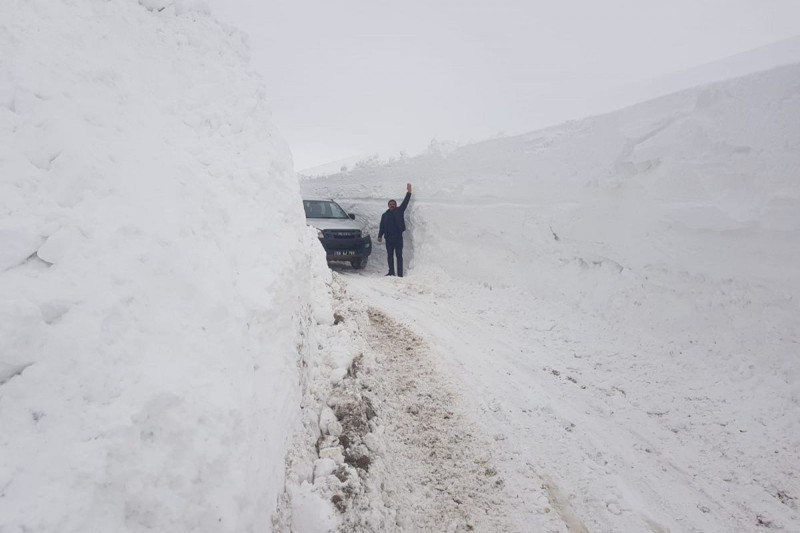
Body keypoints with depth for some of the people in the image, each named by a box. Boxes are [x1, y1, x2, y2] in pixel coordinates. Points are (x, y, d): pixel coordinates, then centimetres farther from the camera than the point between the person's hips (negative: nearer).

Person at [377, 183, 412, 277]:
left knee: (399, 256, -1)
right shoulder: (384, 215, 12)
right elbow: (382, 227, 9)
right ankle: (391, 272, 15)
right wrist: (380, 236, -1)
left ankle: (400, 274, 0)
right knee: (390, 256, 7)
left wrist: (409, 192, -4)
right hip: (389, 239, 2)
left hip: (398, 238, -2)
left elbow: (405, 202, 3)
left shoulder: (399, 211, 7)